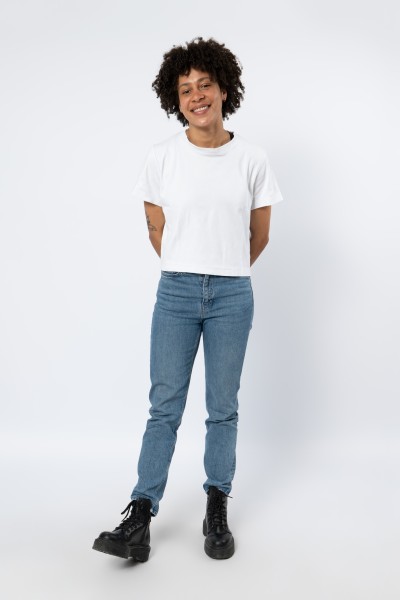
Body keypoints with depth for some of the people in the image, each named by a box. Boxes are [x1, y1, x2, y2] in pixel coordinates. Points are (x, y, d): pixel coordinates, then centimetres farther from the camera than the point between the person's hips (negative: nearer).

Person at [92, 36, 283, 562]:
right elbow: (157, 231, 9)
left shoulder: (253, 160, -1)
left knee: (223, 409, 8)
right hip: (176, 292, 0)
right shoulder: (161, 159, -1)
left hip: (232, 296, 0)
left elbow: (259, 237, 9)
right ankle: (140, 518, 8)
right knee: (164, 406, 1)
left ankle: (217, 511, 22)